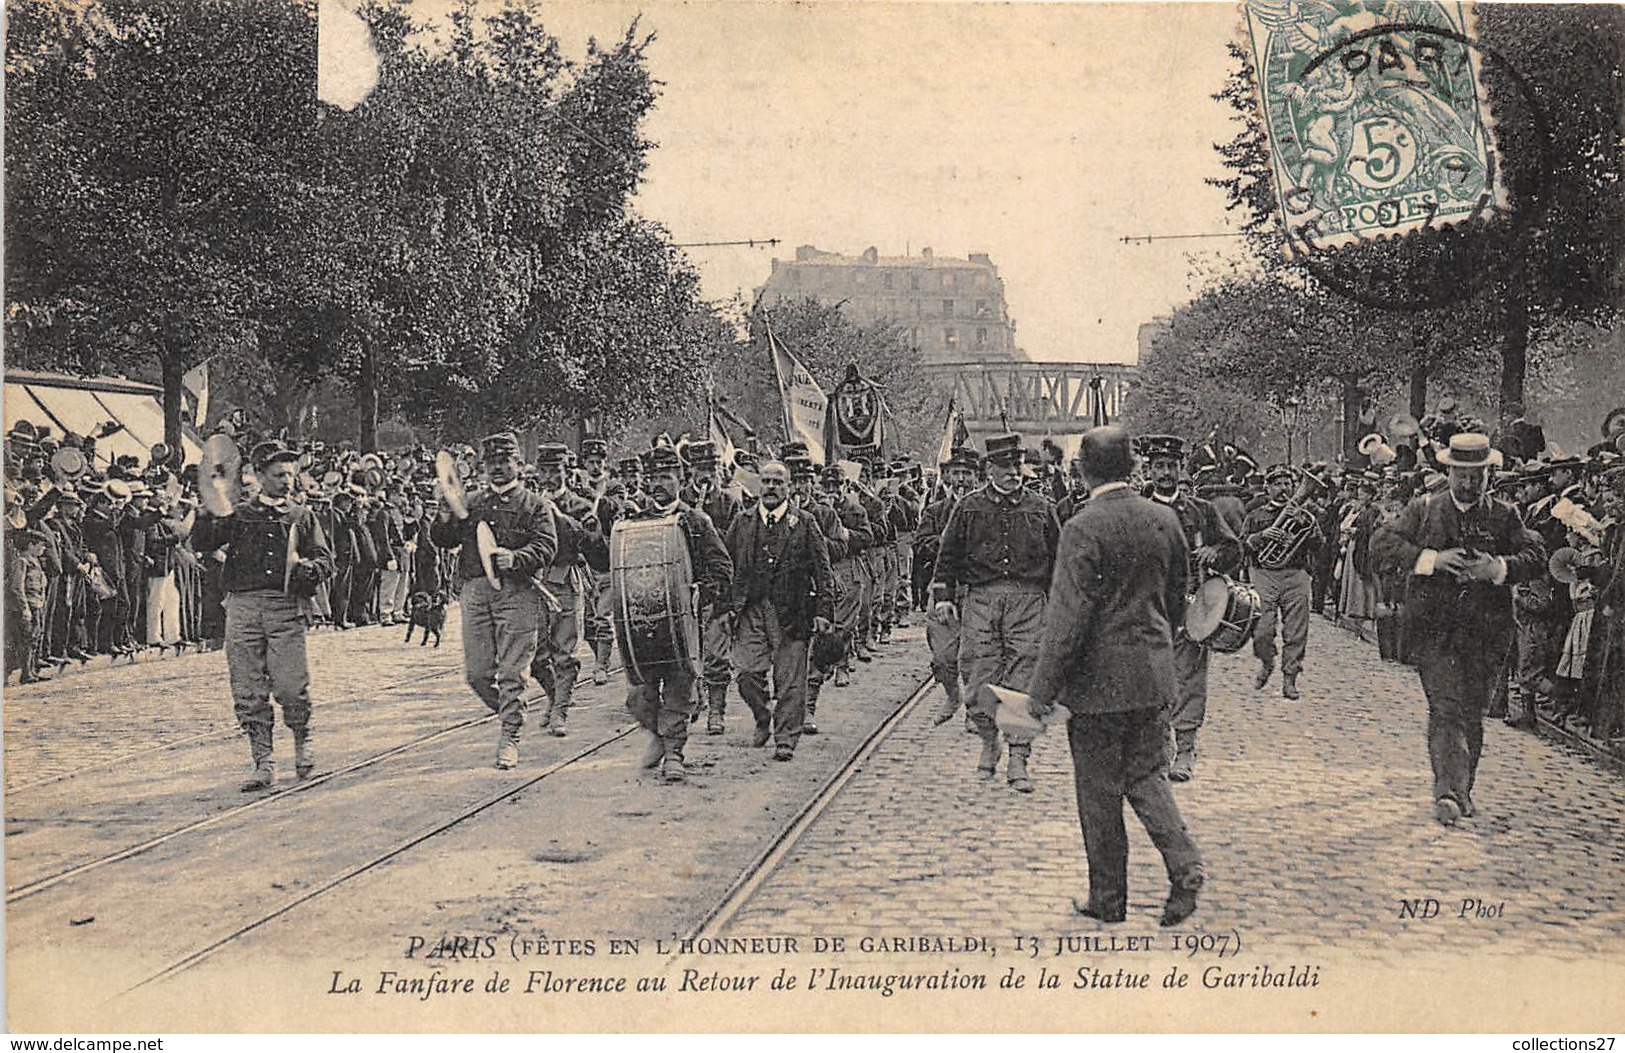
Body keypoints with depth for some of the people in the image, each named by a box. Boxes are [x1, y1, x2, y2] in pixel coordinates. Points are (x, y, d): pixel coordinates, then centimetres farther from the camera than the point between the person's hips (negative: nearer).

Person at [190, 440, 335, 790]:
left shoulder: (302, 516, 14)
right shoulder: (238, 514, 13)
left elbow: (326, 558, 9)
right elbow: (203, 542, 2)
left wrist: (310, 568, -13)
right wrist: (207, 510, -14)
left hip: (285, 607, -1)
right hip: (243, 605, 1)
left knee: (292, 686, -8)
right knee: (249, 692, 1)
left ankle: (302, 742, 20)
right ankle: (264, 764, 10)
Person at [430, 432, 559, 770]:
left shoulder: (536, 505, 7)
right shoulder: (471, 504, 19)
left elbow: (546, 547, -6)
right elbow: (443, 541, 12)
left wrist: (516, 558, -24)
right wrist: (445, 519, -9)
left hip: (516, 591, -4)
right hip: (474, 591, 4)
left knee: (511, 671, -5)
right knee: (476, 672, 4)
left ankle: (510, 738, 2)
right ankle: (510, 713, 29)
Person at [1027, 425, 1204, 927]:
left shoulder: (1083, 528, -17)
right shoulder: (1164, 518, 3)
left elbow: (1067, 617, -19)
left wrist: (1042, 690, -13)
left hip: (1098, 679, -6)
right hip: (1153, 676, 6)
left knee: (1099, 791, 7)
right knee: (1145, 775, 18)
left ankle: (1108, 898, 16)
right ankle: (1184, 863, -1)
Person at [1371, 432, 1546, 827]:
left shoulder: (1504, 516, 9)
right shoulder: (1424, 510, 7)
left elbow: (1536, 557, 3)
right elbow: (1382, 543, -1)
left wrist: (1497, 568, -16)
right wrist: (1431, 558, -13)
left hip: (1487, 629, 2)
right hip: (1434, 626, -2)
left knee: (1472, 712, 8)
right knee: (1446, 706, -13)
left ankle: (1462, 790, 21)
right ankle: (1449, 791, -18)